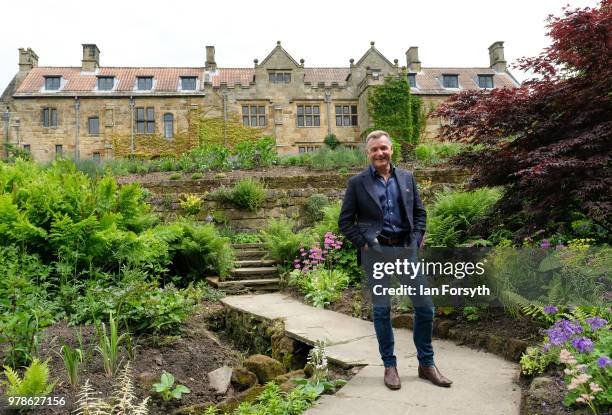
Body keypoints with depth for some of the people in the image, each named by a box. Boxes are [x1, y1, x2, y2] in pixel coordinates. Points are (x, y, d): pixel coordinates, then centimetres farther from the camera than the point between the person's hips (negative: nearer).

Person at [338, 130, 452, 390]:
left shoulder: (407, 178, 10)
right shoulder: (357, 183, 1)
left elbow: (419, 212, 13)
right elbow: (345, 222, 1)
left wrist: (416, 240, 0)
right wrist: (365, 245, -8)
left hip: (406, 247, 3)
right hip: (376, 251, -2)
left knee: (425, 307, 4)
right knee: (381, 310, 6)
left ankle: (426, 364, 22)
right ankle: (390, 366, 22)